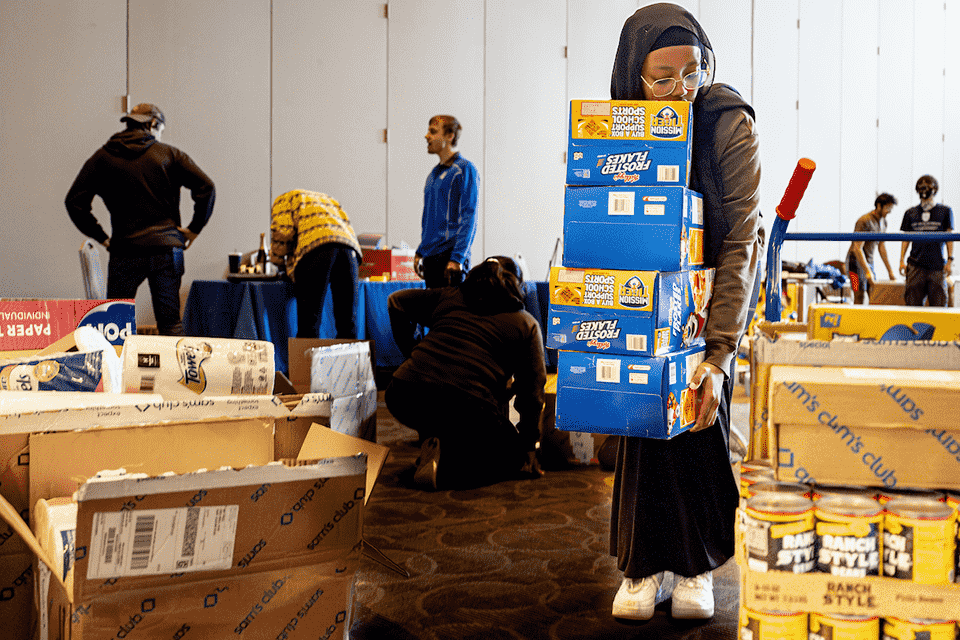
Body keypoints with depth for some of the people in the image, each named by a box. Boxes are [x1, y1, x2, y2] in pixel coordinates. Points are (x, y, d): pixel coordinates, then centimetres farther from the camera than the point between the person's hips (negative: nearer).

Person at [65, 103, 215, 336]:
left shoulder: (102, 157, 7)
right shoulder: (169, 154, 3)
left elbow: (75, 201, 2)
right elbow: (206, 187, -5)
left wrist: (101, 236, 7)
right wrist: (194, 229, 2)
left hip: (125, 251, 0)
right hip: (167, 249, 0)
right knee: (171, 323, 5)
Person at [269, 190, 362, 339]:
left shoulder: (284, 199, 24)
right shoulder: (325, 198, 41)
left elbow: (282, 231, 6)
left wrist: (279, 262, 22)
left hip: (316, 248, -5)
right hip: (350, 248, 5)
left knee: (308, 326, -5)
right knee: (347, 322, 6)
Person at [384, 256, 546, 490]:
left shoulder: (450, 297, 23)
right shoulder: (526, 324, 16)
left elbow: (396, 301, 32)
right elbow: (532, 391, 13)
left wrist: (412, 353, 37)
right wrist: (529, 446, 22)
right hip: (467, 410, -5)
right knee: (512, 456, 18)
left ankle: (433, 441, 8)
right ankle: (445, 464, -8)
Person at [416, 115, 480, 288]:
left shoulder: (465, 170, -7)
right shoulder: (434, 173, 18)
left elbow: (469, 218, -13)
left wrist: (457, 258, -19)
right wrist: (420, 252, 18)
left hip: (450, 255, -8)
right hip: (430, 256, 8)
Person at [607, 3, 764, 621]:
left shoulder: (731, 124, -25)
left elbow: (741, 242, -29)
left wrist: (718, 353, -37)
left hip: (717, 285, -2)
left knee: (699, 418, -6)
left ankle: (698, 564, 14)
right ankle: (644, 563, 10)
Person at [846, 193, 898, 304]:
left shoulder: (883, 221, 8)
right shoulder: (864, 221, -19)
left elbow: (881, 246, 16)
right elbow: (857, 249, -23)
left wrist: (890, 271, 15)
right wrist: (868, 272, -26)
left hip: (869, 262, 8)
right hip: (856, 262, -8)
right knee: (859, 296, -13)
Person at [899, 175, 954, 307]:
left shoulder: (945, 211, 7)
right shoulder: (910, 213, 12)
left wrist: (950, 260, -1)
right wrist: (902, 260, 4)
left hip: (937, 265, -1)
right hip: (916, 265, 1)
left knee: (938, 303, -3)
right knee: (912, 302, -3)